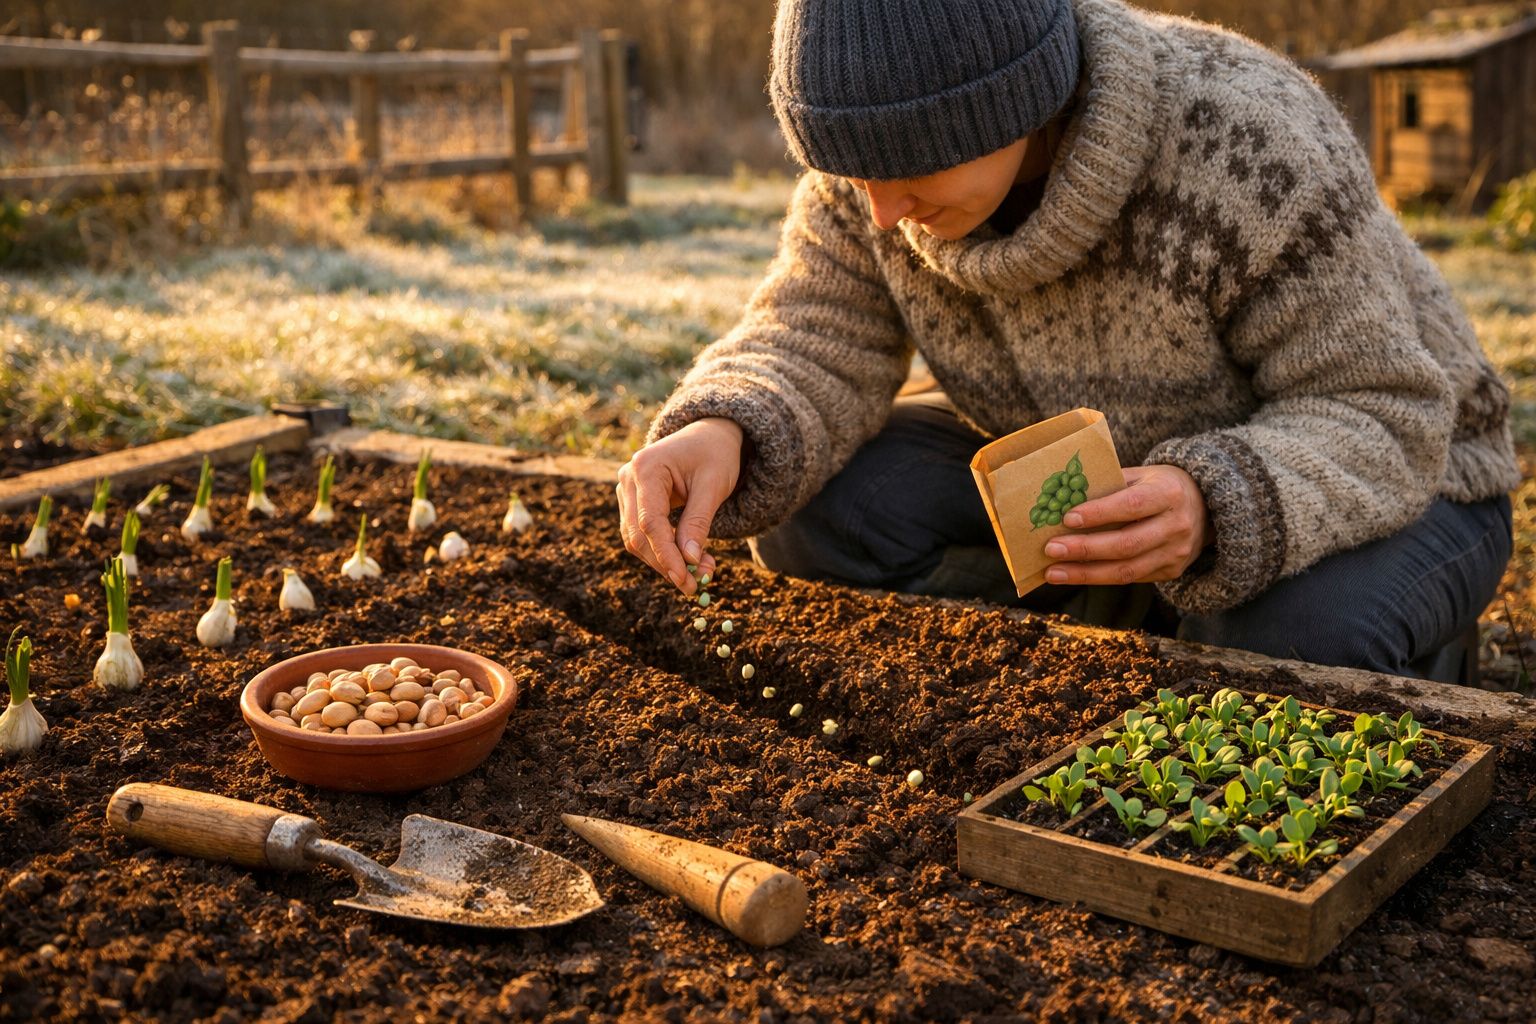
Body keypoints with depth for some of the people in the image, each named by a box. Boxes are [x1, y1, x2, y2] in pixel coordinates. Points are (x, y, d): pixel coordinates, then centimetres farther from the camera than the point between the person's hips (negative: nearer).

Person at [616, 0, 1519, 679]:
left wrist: (1214, 510, -49)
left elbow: (1383, 419, -29)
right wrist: (723, 436, -37)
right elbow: (819, 349, -15)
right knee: (812, 513, -16)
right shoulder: (892, 144, -18)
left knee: (1293, 642, -38)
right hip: (1098, 465, 5)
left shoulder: (1249, 152, -34)